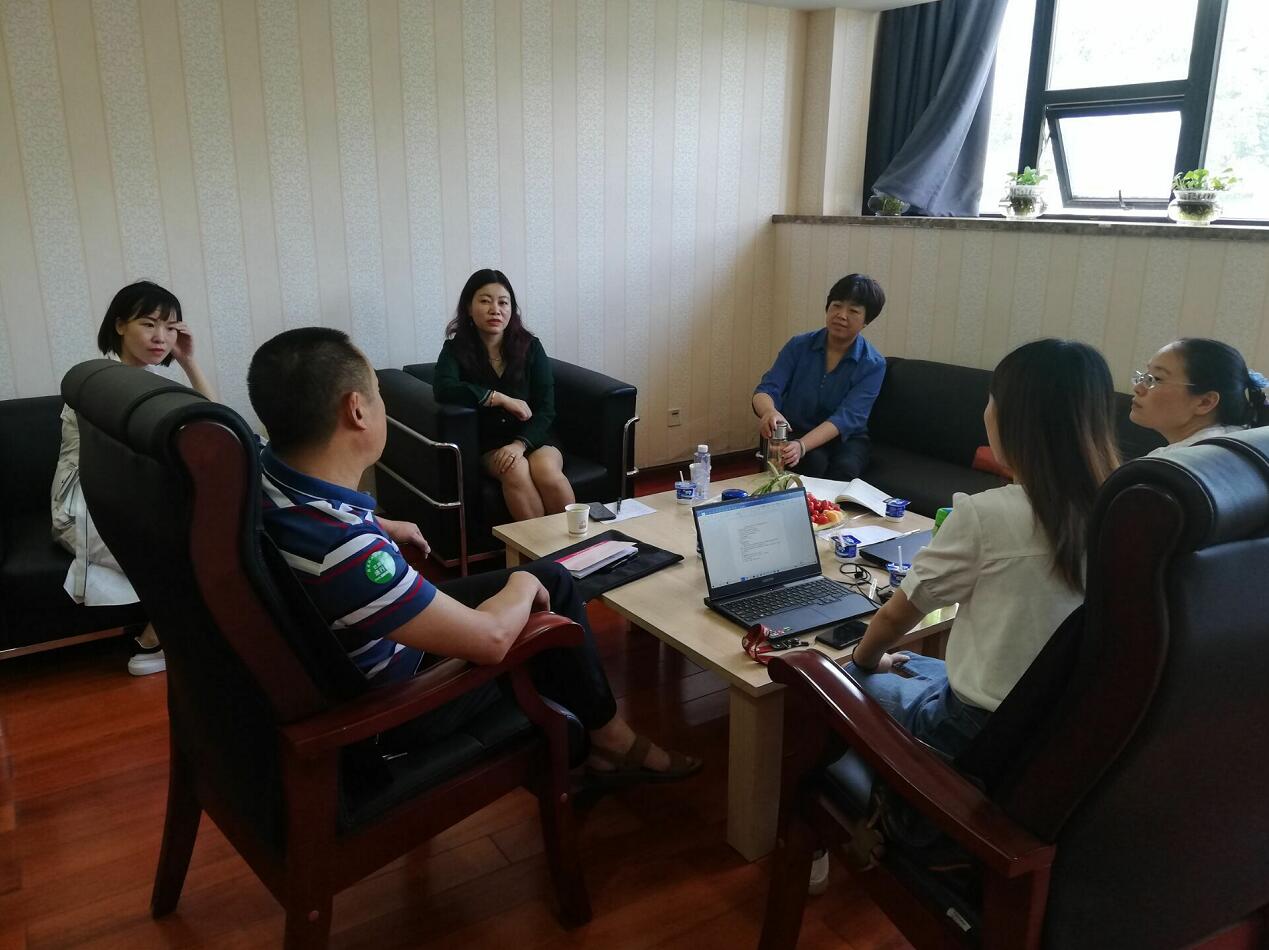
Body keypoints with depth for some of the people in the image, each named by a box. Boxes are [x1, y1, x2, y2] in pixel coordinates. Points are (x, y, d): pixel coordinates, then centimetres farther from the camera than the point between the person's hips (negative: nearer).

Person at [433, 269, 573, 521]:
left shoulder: (530, 346, 1)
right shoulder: (456, 349, -1)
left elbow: (546, 409, -4)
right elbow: (443, 388, -23)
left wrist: (521, 444, -21)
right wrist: (502, 399, -23)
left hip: (532, 437, 1)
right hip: (489, 445, -1)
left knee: (547, 471, -31)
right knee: (516, 471, -32)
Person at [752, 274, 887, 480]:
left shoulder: (873, 365, -11)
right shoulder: (799, 346, -5)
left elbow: (846, 418, -23)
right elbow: (766, 390, -14)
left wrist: (802, 446, -41)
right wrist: (769, 412, -41)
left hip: (845, 438, 0)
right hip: (795, 430, 0)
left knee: (844, 467, -32)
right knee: (813, 461, -32)